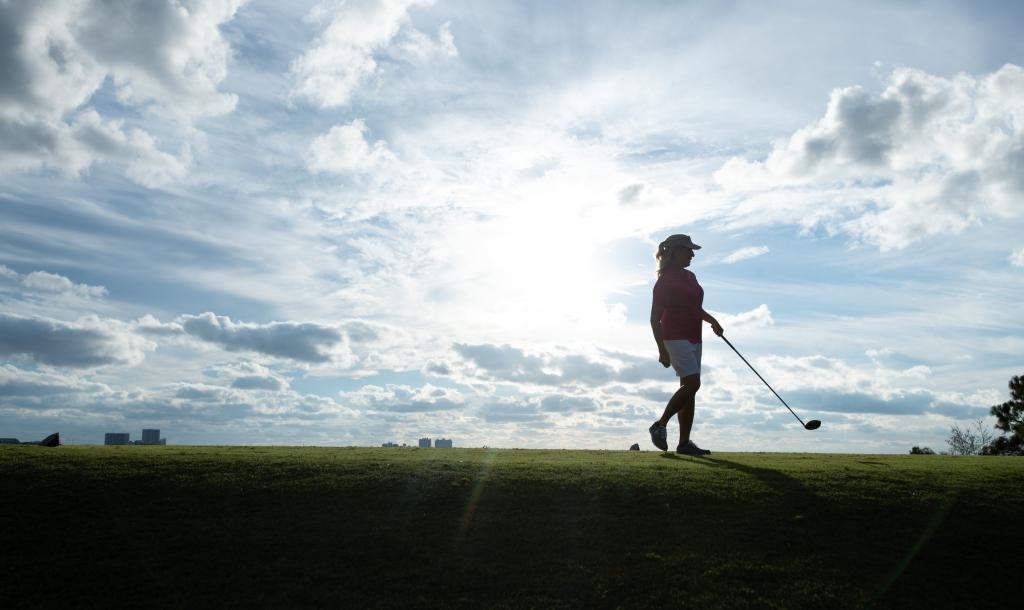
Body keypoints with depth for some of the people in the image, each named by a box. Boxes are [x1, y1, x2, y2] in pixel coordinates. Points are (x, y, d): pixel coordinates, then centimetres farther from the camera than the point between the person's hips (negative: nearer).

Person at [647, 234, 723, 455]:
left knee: (689, 389, 5)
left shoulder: (690, 277, 15)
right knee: (692, 383, -19)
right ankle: (660, 426, -5)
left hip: (694, 338, 9)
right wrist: (662, 349, -17)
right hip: (676, 337, -9)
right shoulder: (664, 281, -10)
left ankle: (684, 443, 7)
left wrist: (712, 320, 13)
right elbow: (655, 319, -12)